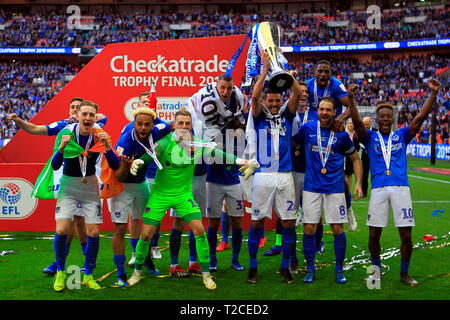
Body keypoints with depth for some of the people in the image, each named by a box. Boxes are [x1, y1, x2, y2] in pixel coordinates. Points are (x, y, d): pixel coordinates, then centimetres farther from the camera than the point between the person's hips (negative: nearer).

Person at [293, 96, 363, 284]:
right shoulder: (307, 128, 2)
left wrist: (358, 182, 1)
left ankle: (339, 269, 17)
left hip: (335, 187, 0)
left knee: (338, 228, 0)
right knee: (309, 229, -1)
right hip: (311, 187, 0)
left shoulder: (342, 134, 2)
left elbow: (355, 159, 11)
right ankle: (310, 269, 15)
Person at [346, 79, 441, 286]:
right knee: (374, 235, 1)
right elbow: (357, 122, -3)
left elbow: (420, 117, 6)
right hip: (379, 189, -1)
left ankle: (404, 273, 18)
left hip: (401, 187, 1)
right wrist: (351, 99, -18)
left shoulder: (401, 136, 15)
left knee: (406, 234, 0)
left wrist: (433, 93, -3)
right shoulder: (370, 138, 12)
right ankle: (376, 270, 23)